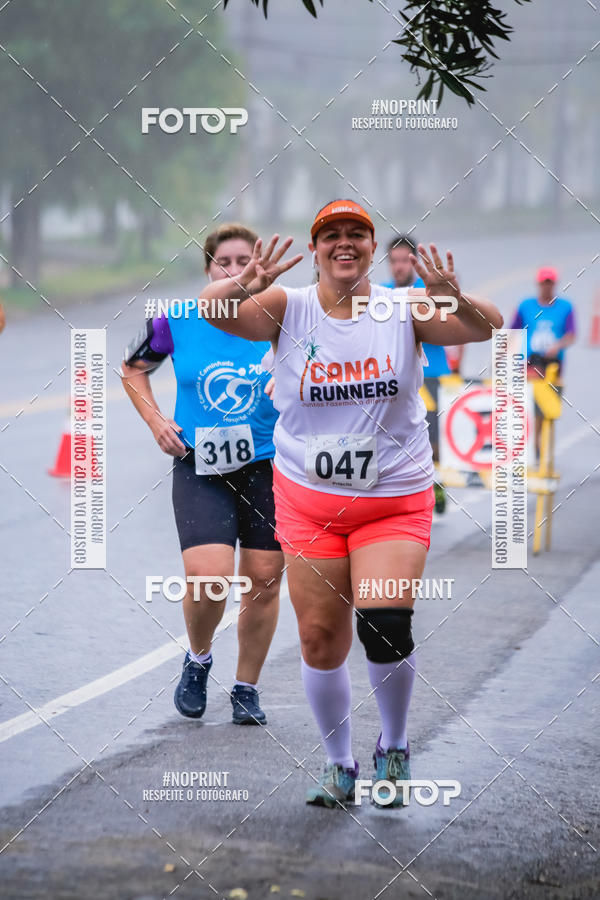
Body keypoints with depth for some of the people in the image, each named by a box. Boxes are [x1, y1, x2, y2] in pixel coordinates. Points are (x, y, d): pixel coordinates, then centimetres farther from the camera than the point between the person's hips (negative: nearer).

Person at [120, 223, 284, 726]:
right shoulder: (179, 322, -2)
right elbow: (133, 369, 16)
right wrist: (155, 422, 4)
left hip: (268, 467, 1)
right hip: (200, 467, -1)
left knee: (264, 582, 5)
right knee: (208, 576, -17)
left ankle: (247, 688, 24)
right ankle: (198, 660, 13)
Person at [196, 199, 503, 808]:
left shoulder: (405, 310, -4)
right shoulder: (287, 309, -4)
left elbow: (487, 329, -16)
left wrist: (455, 301, -39)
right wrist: (245, 286, -41)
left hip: (395, 500, -1)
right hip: (308, 500, 1)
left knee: (385, 630, -15)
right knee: (320, 640, 4)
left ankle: (394, 747, 12)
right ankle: (339, 764, 24)